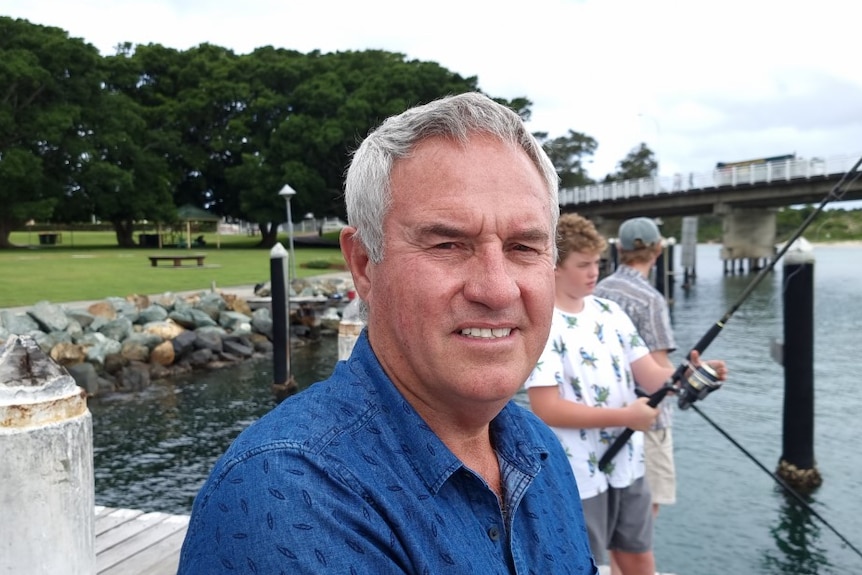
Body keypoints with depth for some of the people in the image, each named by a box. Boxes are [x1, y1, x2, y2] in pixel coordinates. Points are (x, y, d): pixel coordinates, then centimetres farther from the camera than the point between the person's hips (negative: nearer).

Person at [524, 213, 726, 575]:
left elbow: (652, 376, 3)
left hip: (626, 464, 7)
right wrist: (624, 416, -22)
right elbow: (546, 409, -22)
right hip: (576, 476, -6)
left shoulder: (609, 311, 5)